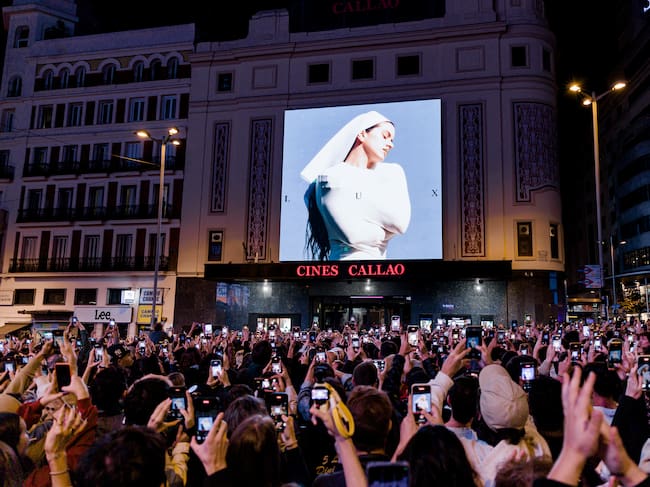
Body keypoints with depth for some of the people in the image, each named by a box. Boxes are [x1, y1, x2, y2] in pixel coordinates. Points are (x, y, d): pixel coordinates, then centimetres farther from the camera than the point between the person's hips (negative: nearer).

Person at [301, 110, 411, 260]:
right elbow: (354, 235, -14)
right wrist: (386, 228, 3)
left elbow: (401, 221, 2)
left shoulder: (391, 173, 18)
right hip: (351, 258, -6)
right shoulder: (333, 178, -2)